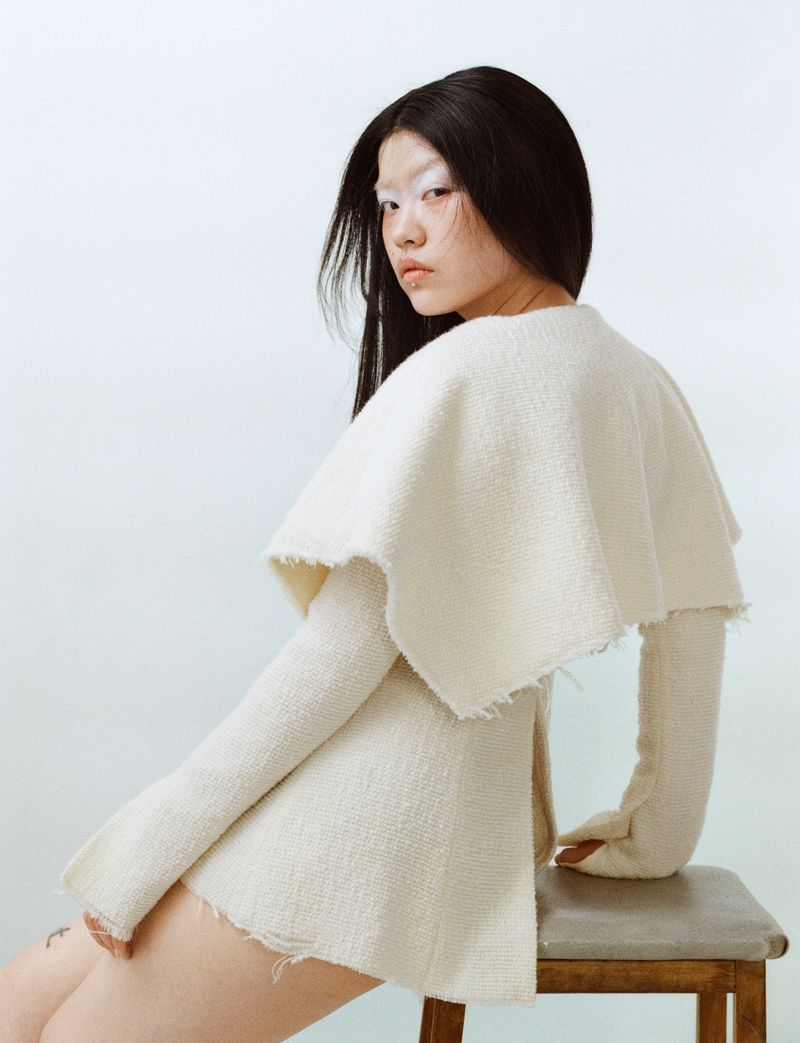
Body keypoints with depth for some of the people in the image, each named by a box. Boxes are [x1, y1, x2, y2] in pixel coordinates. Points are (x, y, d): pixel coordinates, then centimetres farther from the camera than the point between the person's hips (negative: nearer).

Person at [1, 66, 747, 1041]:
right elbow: (697, 610, 14)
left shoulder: (462, 369, -16)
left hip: (361, 813, -9)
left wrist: (151, 840, -12)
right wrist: (658, 828, 22)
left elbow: (349, 640, -20)